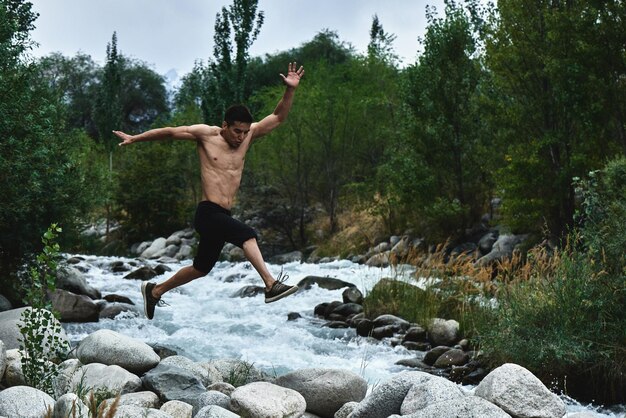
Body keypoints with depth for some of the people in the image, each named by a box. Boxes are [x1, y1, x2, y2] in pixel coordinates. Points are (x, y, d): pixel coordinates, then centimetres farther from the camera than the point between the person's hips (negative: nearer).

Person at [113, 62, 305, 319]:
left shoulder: (248, 135, 8)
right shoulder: (205, 134, -3)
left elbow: (279, 117, 4)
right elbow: (168, 132, 7)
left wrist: (290, 90, -10)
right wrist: (134, 139, 13)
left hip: (224, 216, 7)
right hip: (208, 213, -7)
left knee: (201, 268, 18)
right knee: (247, 235, -30)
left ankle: (154, 291, 36)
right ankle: (271, 285, -36)